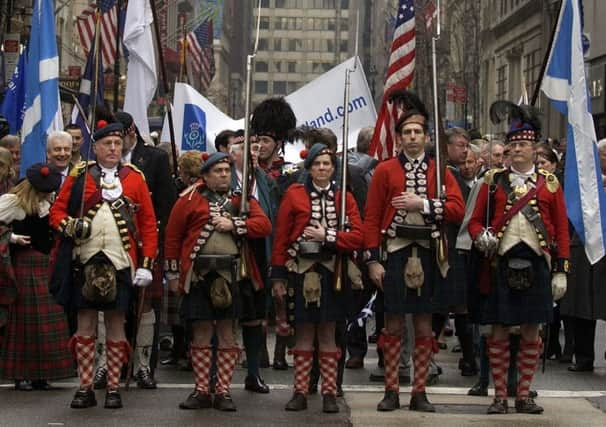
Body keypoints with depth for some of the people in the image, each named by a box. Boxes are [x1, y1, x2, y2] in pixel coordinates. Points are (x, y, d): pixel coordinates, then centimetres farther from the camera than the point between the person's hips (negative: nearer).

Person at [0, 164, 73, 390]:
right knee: (23, 318, -2)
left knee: (47, 319, 3)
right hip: (23, 265, -6)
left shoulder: (44, 204, 14)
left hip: (45, 265, 6)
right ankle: (20, 374, 6)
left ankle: (39, 374, 10)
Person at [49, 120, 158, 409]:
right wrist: (68, 225, -16)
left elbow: (149, 223, 4)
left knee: (116, 323, 4)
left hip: (121, 263, 0)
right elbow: (57, 211, 6)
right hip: (86, 262, 0)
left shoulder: (135, 178, 5)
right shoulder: (79, 176, 5)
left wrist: (146, 264, -2)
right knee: (85, 323, 4)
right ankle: (85, 388, 11)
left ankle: (113, 389, 11)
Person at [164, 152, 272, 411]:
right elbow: (173, 236, 3)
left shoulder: (242, 199, 11)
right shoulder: (190, 200, 4)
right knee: (201, 332, 3)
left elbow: (264, 225, -2)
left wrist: (234, 224, -14)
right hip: (198, 276, -1)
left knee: (227, 333, 4)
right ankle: (201, 391, 11)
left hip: (230, 276, 1)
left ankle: (223, 392, 9)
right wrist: (173, 274, 1)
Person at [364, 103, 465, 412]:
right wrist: (373, 260, -7)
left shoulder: (440, 171, 7)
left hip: (427, 255, 2)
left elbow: (457, 210, -4)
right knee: (393, 323, 1)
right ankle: (391, 391, 9)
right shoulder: (385, 170, 3)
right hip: (395, 255, -1)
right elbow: (372, 217, -1)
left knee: (424, 325, 5)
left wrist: (422, 204, -15)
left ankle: (419, 393, 11)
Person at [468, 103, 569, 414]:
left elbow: (561, 229, 7)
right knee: (499, 330, 2)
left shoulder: (550, 183, 8)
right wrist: (481, 237, -15)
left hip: (537, 263, 1)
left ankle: (524, 395, 14)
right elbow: (475, 221, 8)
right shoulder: (494, 180, 7)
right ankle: (500, 395, 10)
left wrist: (560, 271, 1)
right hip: (502, 263, -1)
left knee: (531, 331, 5)